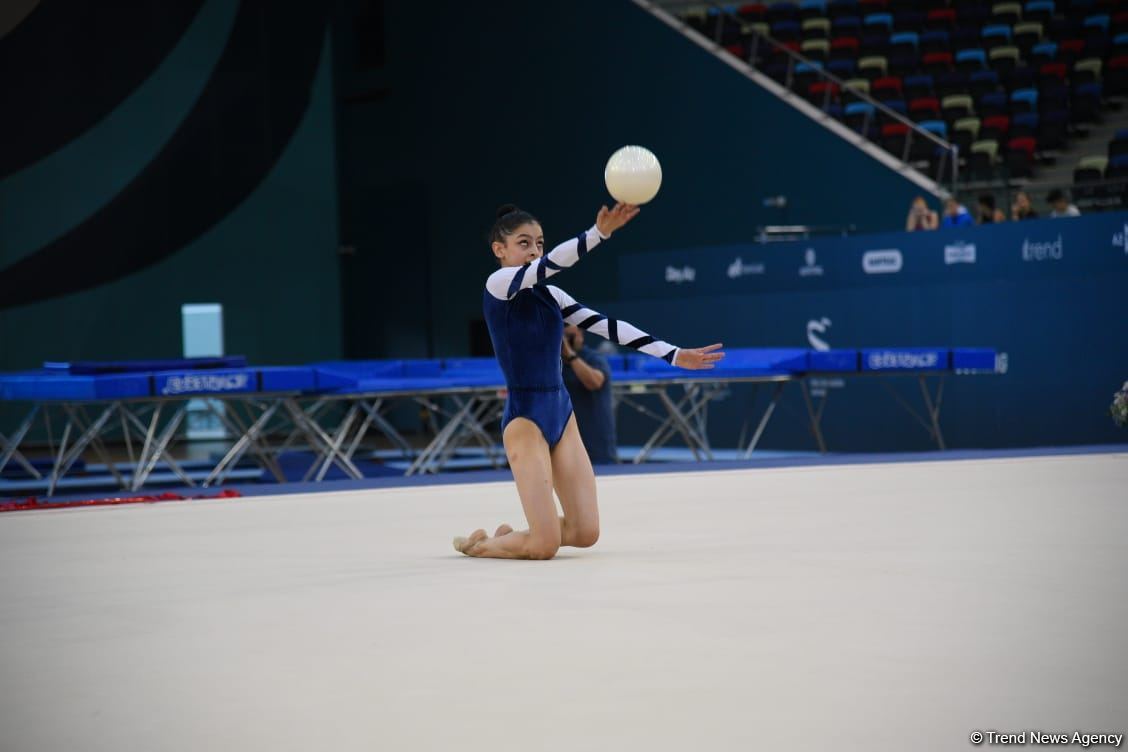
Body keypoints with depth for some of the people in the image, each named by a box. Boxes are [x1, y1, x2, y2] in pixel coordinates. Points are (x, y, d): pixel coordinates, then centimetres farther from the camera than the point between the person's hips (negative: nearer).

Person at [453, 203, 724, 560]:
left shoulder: (550, 294, 11)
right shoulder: (498, 284, -8)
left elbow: (608, 326, 7)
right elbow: (551, 263, -24)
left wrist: (674, 355, 2)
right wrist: (599, 232, -39)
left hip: (562, 414, 7)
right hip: (524, 418, -7)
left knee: (585, 534, 2)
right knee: (545, 546, -10)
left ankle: (512, 536, 29)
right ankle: (478, 544, 20)